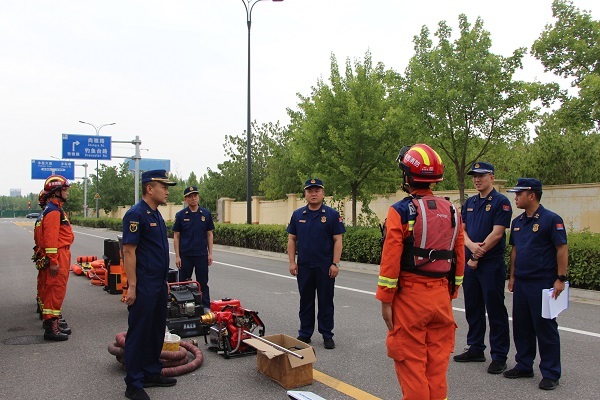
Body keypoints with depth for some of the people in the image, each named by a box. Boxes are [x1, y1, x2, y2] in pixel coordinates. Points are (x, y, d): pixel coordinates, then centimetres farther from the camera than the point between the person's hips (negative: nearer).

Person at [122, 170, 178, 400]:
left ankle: (152, 373, 28)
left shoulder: (157, 214, 13)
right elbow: (129, 251, -19)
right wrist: (132, 286, -21)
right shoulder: (136, 214, -15)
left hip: (159, 284, 9)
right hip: (144, 286, -9)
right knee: (138, 332, 0)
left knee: (157, 330, 16)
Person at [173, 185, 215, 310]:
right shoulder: (180, 215, -1)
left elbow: (209, 234, 5)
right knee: (183, 282, 8)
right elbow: (176, 236, 0)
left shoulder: (206, 214, 2)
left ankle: (206, 306, 16)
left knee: (203, 282, 7)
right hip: (185, 255, 0)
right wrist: (177, 256, -6)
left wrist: (210, 253, 0)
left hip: (202, 254, 1)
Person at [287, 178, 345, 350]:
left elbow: (338, 240, -5)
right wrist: (292, 262, 0)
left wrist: (335, 264, -11)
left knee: (326, 302, 6)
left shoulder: (332, 215, -3)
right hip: (304, 266, 3)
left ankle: (327, 335, 17)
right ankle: (305, 334, 22)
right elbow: (291, 239, 8)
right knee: (305, 301, 11)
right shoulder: (297, 215, 6)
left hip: (325, 267, -2)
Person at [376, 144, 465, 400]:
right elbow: (459, 258, 11)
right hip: (442, 296, 6)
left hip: (410, 295, -5)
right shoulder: (451, 212, 6)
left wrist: (385, 301, -7)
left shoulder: (401, 211, -11)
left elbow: (390, 261, -14)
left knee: (411, 362, 5)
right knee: (437, 360, 15)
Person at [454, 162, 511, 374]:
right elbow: (462, 229, 9)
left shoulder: (501, 202, -7)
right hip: (470, 263, 7)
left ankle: (499, 356, 9)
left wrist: (478, 255, -12)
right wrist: (472, 246, -12)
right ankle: (476, 349, 27)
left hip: (492, 264, -7)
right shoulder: (469, 203, 13)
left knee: (495, 311, 0)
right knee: (472, 308, 14)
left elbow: (497, 233, -14)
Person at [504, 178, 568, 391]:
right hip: (521, 283, 7)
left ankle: (550, 373, 12)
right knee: (521, 327, 13)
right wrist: (512, 276, 16)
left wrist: (560, 279, -15)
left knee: (545, 329, 1)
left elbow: (562, 249, -12)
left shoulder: (551, 220, -10)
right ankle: (524, 366, 26)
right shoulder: (517, 222, 11)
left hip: (543, 284, -7)